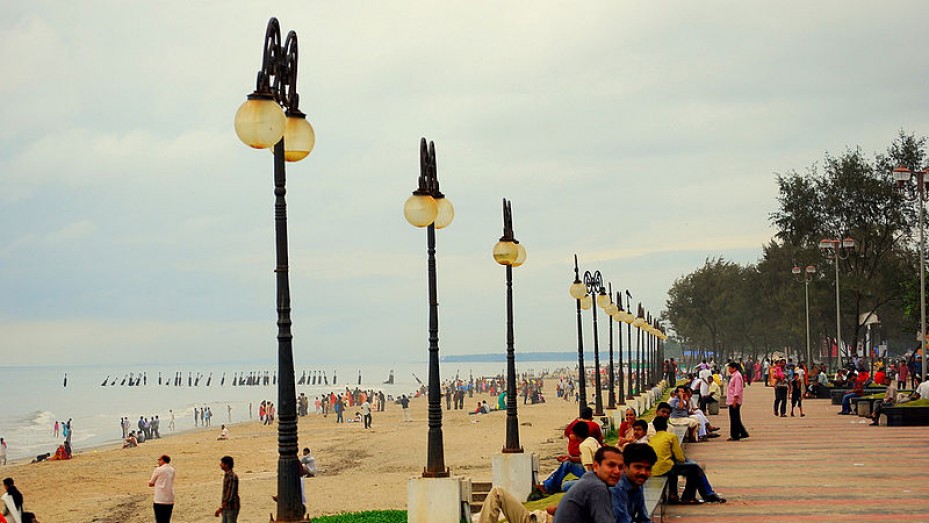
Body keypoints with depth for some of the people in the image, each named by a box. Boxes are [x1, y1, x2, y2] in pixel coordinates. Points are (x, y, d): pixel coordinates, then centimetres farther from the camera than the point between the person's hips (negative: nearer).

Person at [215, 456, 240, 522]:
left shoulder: (233, 477, -19)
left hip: (232, 508, -9)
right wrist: (222, 507, 19)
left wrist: (221, 508, -20)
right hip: (226, 508, 9)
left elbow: (230, 495, -22)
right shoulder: (226, 475, 11)